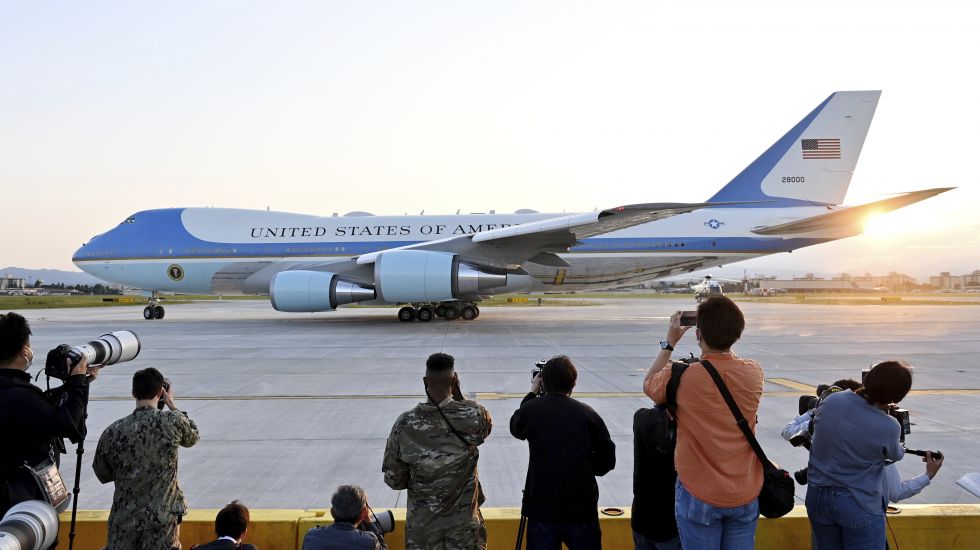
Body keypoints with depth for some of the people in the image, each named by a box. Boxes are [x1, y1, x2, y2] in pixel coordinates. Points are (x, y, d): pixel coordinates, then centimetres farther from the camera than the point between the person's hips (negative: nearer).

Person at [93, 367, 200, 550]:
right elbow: (193, 437, 12)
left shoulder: (113, 432, -6)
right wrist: (171, 403, 14)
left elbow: (102, 475, 9)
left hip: (125, 519, 2)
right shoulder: (173, 421, -12)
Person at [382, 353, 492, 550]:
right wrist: (457, 394, -1)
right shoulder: (473, 414, -19)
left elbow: (394, 480, -8)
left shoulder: (405, 424, -17)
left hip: (422, 527, 1)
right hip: (464, 526, -1)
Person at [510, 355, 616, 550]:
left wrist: (532, 394, 26)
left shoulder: (531, 409, -6)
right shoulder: (588, 414, -4)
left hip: (542, 506, 0)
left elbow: (516, 428, 18)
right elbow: (607, 460, 0)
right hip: (583, 506, 0)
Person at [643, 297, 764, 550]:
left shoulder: (680, 376, -18)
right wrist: (722, 325, 13)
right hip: (745, 496, 3)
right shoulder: (754, 373, -8)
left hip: (699, 496, -3)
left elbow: (648, 384, 4)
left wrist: (670, 342, 8)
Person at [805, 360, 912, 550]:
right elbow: (896, 455, 4)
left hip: (817, 498, 5)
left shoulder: (831, 401, -10)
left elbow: (815, 421, 11)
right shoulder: (889, 428, -18)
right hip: (859, 505, -4)